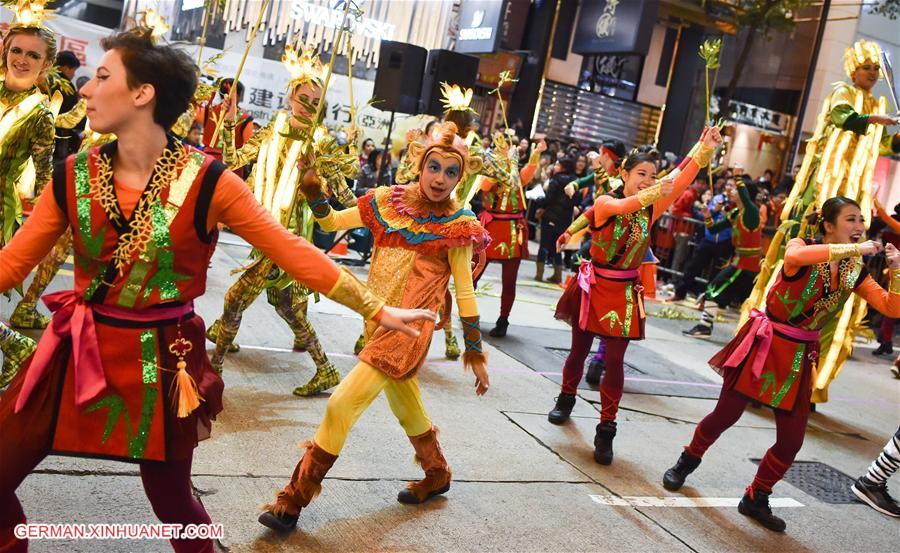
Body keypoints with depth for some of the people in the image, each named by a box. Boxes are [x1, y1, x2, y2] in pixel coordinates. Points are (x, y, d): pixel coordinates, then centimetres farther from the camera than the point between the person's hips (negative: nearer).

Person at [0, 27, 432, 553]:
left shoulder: (207, 182, -15)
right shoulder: (73, 176, -4)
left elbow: (294, 252, -11)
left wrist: (376, 309, -10)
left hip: (162, 361, -3)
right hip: (79, 352, 3)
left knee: (171, 498, 13)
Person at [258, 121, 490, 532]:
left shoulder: (457, 225, -10)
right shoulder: (390, 201, 0)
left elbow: (465, 291, -6)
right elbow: (332, 223, 9)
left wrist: (476, 352, -4)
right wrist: (314, 193, -10)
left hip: (408, 330, -6)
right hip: (376, 323, 6)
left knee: (342, 405, -12)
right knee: (407, 410, 24)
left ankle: (294, 499, 3)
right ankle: (437, 475, 49)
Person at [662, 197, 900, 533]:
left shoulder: (855, 271, 3)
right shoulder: (803, 246, -11)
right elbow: (794, 256, -38)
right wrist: (855, 249, -35)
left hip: (799, 357, 5)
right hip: (765, 344, -5)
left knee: (791, 441, 3)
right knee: (726, 415, 5)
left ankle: (756, 499, 25)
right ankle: (688, 461, 33)